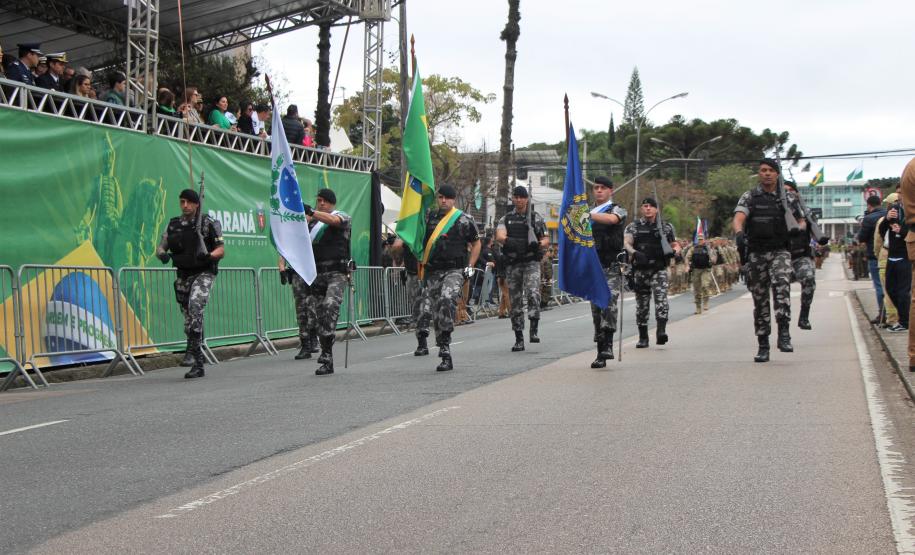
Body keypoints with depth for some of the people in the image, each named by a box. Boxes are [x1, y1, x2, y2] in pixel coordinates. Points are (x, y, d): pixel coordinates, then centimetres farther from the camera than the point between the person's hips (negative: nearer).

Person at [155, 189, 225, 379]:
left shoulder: (208, 224, -3)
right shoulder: (173, 225, 9)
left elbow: (221, 250, -3)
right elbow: (161, 248, 10)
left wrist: (208, 256, -24)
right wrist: (163, 255, -13)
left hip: (203, 274, -5)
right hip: (183, 276, 5)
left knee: (195, 304, -31)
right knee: (189, 320, 7)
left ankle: (193, 348, -27)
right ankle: (198, 365, 15)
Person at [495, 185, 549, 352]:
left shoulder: (536, 218, 10)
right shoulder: (506, 219, 13)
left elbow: (546, 240, 9)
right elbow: (499, 236, -5)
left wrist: (538, 244, -13)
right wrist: (509, 241, -26)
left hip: (531, 262, -2)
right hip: (512, 264, 2)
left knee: (532, 292, -26)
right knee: (515, 301, 4)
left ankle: (534, 330, -23)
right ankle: (519, 339, 10)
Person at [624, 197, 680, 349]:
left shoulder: (666, 227, 11)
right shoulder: (633, 227, 7)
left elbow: (675, 245, 17)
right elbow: (626, 243, -8)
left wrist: (675, 251, -8)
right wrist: (634, 252, -30)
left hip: (660, 269, -1)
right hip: (640, 270, 1)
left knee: (661, 297, -22)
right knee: (641, 304, 6)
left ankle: (661, 331, -30)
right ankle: (643, 338, 17)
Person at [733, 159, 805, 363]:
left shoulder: (788, 197, 10)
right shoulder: (749, 197, 4)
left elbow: (801, 220, 18)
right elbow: (739, 218, -13)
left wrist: (800, 228, -7)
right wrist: (739, 233, -35)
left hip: (780, 252, 0)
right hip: (756, 253, 0)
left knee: (781, 285, -29)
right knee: (760, 300, 5)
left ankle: (784, 334, -30)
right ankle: (763, 346, 14)